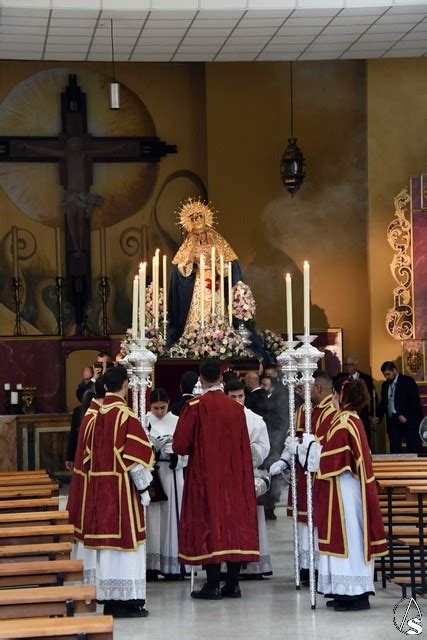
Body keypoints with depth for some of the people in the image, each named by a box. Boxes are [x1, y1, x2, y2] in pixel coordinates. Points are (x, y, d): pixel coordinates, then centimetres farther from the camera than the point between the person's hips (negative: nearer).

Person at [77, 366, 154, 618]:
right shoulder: (125, 415, -14)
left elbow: (89, 452, 13)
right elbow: (134, 454, -15)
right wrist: (143, 487, -8)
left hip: (97, 484, 7)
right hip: (120, 485, -7)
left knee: (103, 536, 11)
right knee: (124, 538, -3)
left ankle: (107, 597, 15)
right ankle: (125, 599, -4)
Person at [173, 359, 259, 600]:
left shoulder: (196, 406, -10)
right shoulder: (237, 408, 4)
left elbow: (179, 445, -9)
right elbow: (245, 447, 9)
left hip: (204, 476, -4)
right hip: (234, 477, 4)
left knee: (208, 524, -1)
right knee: (234, 521, 8)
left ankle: (213, 584, -4)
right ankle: (233, 583, 8)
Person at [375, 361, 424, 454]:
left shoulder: (408, 381, -3)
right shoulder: (385, 385, 16)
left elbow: (415, 401, -8)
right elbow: (383, 403, 22)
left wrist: (405, 416, -15)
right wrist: (379, 417, 6)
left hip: (409, 421, -5)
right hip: (393, 422, 5)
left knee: (415, 450, -7)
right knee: (394, 451, -1)